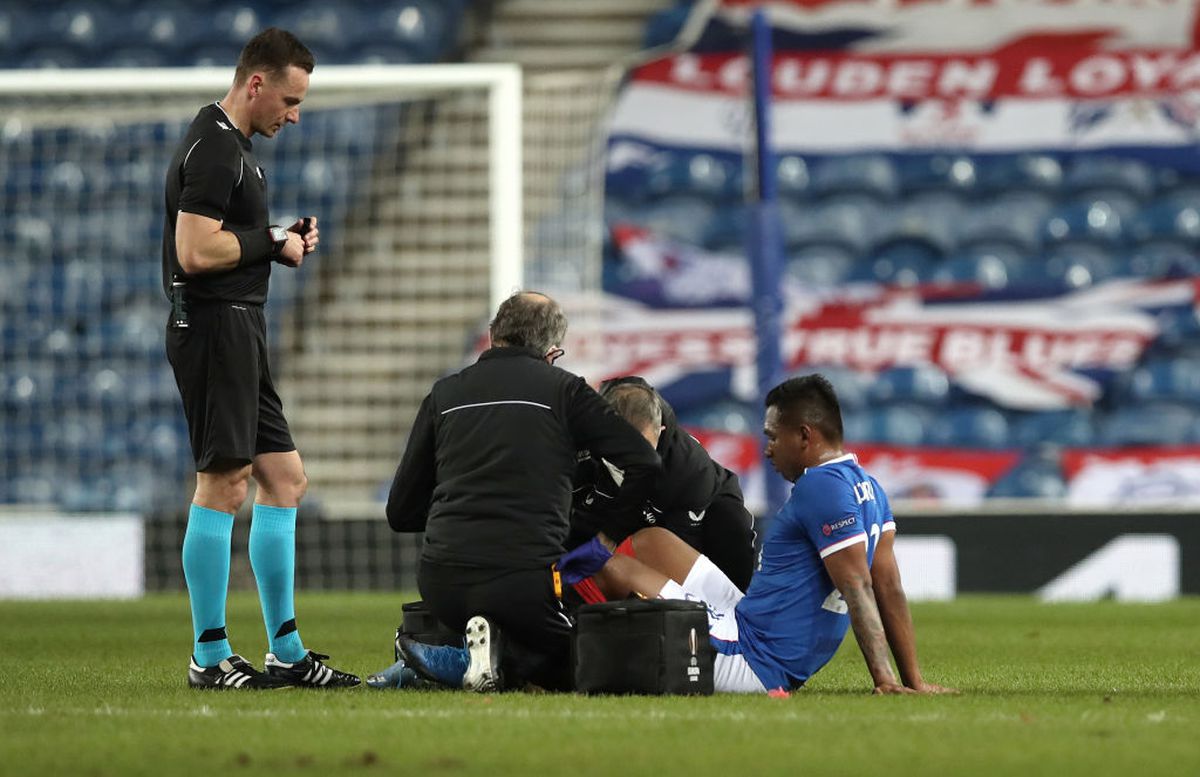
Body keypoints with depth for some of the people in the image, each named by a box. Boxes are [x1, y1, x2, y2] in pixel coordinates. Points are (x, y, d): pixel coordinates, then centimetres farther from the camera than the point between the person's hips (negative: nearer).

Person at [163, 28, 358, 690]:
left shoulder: (231, 146, 19)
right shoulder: (213, 149, -14)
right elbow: (196, 250, -23)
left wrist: (282, 242, 10)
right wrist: (273, 242, -11)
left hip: (239, 332, 11)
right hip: (213, 327, -11)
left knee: (284, 478, 11)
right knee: (225, 484, -9)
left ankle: (286, 653, 15)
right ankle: (209, 658, -5)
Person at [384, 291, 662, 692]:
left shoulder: (444, 394, 16)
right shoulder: (563, 389, 8)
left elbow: (401, 513, 18)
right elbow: (645, 463, 2)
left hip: (441, 582, 4)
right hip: (525, 578, -4)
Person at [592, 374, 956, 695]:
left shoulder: (822, 486, -19)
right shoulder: (868, 488, 11)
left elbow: (857, 587, -25)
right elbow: (889, 588, 10)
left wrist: (885, 680, -28)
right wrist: (914, 681, 8)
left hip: (752, 666, -10)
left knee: (616, 569, -6)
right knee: (649, 540, 20)